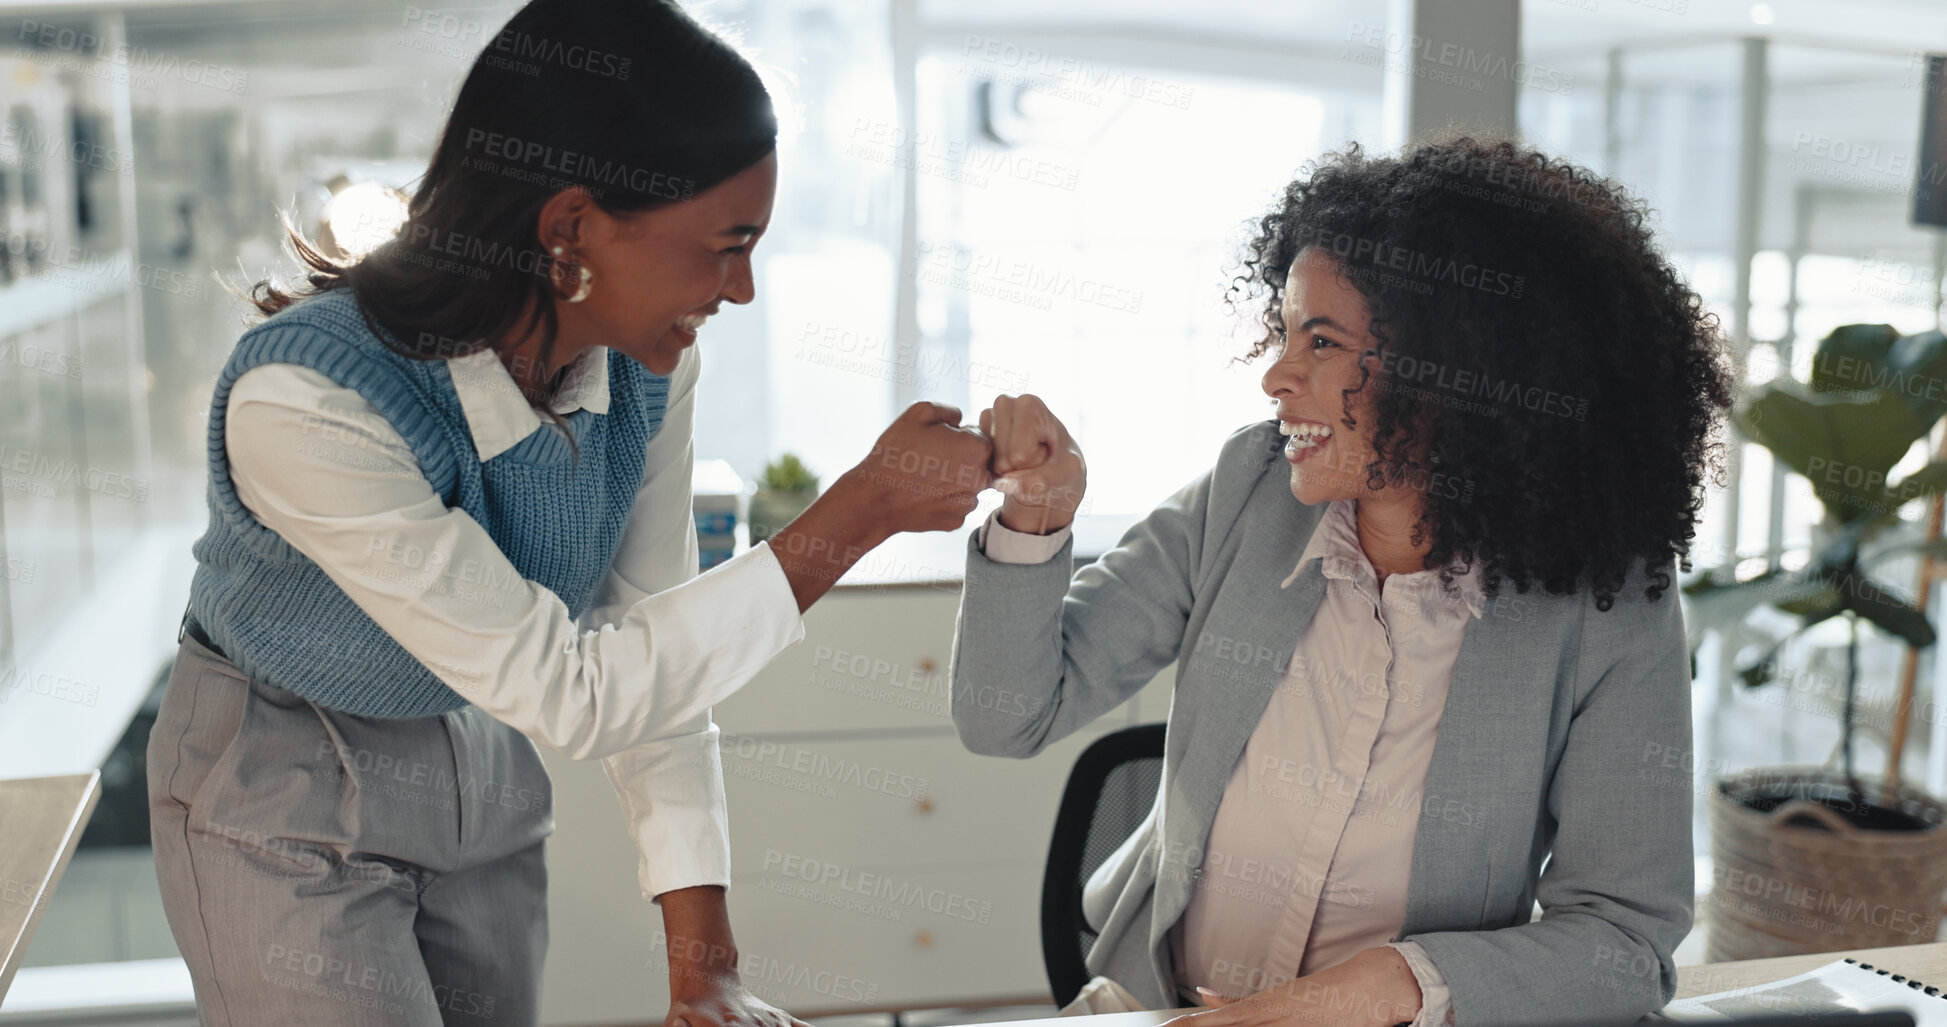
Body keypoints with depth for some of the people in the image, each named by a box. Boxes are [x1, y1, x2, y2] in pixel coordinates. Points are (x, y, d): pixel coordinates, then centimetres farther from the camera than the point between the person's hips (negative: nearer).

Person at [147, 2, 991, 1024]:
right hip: (283, 808, -5)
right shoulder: (300, 400, -34)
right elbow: (571, 694, -31)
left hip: (480, 772, 5)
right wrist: (862, 510, -33)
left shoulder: (646, 368, -16)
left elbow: (651, 660, -9)